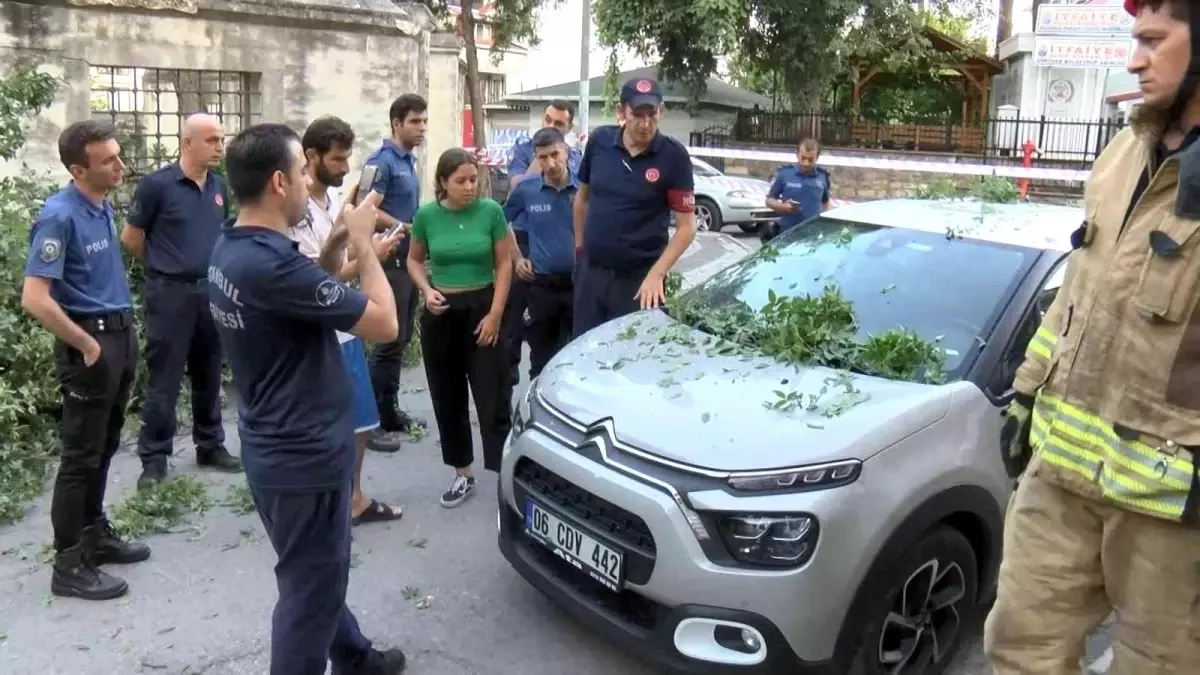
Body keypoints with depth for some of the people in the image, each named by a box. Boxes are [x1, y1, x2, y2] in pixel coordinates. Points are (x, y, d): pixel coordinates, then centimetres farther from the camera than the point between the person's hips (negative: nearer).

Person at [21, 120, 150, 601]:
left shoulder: (104, 206, 7)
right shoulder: (60, 216, -19)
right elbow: (34, 300, -24)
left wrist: (123, 332, 13)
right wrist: (87, 345, -16)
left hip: (120, 335, 8)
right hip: (91, 343, -8)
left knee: (104, 448, 18)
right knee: (81, 455, 0)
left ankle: (95, 534, 32)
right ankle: (69, 565, 11)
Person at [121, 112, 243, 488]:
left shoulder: (219, 186, 6)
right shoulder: (157, 184, -10)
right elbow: (130, 237, -2)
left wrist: (210, 266, 12)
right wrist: (161, 266, 9)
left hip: (211, 290, 5)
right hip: (170, 292, -5)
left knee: (208, 375, 14)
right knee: (164, 379, 1)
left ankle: (211, 446, 26)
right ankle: (154, 458, 11)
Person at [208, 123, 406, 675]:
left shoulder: (231, 252, 3)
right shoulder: (272, 262, -28)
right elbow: (384, 324, -24)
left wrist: (335, 243, 5)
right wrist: (363, 242, -11)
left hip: (275, 448, 11)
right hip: (303, 456, -11)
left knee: (319, 572, 26)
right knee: (309, 588, 6)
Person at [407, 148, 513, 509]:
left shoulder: (491, 211, -7)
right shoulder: (426, 215, -4)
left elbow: (504, 264, -3)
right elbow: (414, 260, 10)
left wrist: (495, 314, -9)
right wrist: (426, 290, -9)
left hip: (481, 308, -2)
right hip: (441, 314, 2)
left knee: (493, 397, -4)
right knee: (448, 398, 9)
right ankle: (463, 474, 23)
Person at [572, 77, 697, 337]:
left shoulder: (674, 156, -12)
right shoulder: (599, 141, -2)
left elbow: (686, 227, -12)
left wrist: (656, 274, -21)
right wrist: (579, 246, 13)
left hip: (638, 278, -3)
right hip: (590, 271, 3)